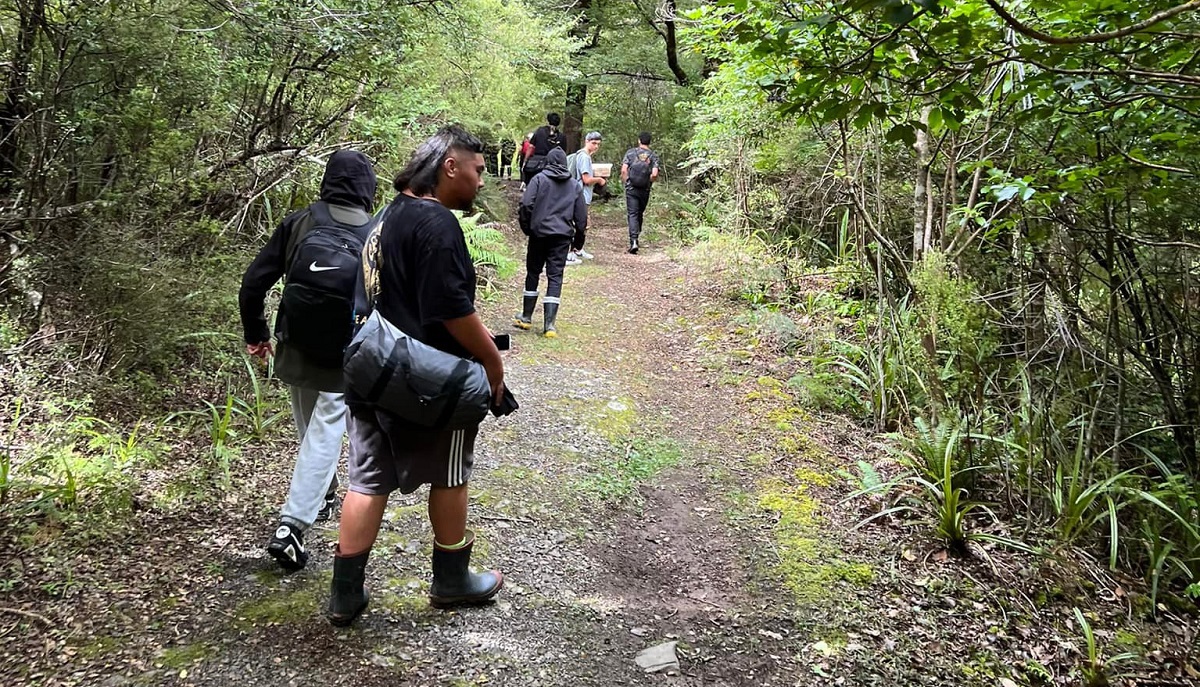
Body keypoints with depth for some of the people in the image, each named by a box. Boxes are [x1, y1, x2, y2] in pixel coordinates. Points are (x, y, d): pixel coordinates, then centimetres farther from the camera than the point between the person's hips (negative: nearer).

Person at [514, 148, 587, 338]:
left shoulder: (539, 179, -2)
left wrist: (526, 227, 2)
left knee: (533, 274, 12)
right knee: (555, 277, 1)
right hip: (562, 236, 1)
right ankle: (549, 324, -6)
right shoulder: (575, 185, 8)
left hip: (539, 233, -1)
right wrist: (579, 232, 25)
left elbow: (526, 204, -11)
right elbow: (581, 214, 9)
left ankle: (526, 317, 20)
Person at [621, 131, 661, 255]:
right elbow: (654, 174, -11)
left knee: (632, 214, -5)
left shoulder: (631, 152, -1)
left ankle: (633, 241, -19)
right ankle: (636, 235, 30)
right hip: (645, 190, 2)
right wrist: (648, 181, 9)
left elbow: (624, 170, -9)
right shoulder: (653, 156, 1)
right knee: (640, 213, 18)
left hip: (631, 189, -2)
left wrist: (624, 183, 5)